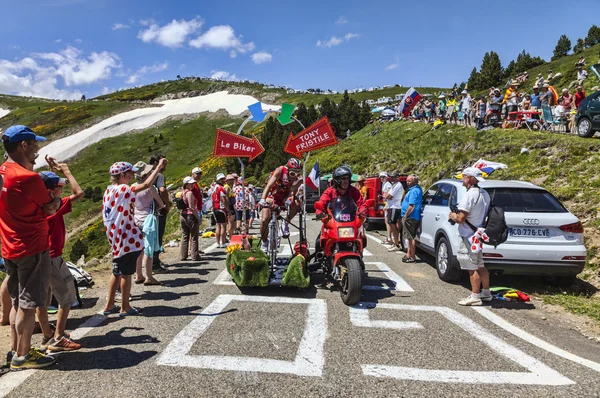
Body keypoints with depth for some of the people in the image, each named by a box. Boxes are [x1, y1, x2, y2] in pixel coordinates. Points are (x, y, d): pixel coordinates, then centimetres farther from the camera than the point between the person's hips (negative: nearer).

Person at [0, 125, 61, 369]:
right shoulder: (29, 178, -21)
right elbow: (50, 208, -9)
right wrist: (56, 199, 11)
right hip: (32, 249, -9)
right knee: (28, 305, 2)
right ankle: (22, 357, 13)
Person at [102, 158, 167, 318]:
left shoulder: (109, 190, 11)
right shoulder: (123, 189, -15)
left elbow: (106, 215, 15)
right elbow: (146, 185, -27)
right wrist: (159, 167, -20)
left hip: (115, 238, 9)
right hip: (126, 238, -9)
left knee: (117, 272, 17)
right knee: (126, 273, 2)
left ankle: (109, 305, 24)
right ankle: (125, 307, 11)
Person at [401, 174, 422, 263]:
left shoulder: (414, 191, -19)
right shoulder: (418, 189, 15)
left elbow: (411, 206, -25)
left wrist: (405, 216, -17)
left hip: (411, 218, -11)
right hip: (411, 217, 11)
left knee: (410, 237, -4)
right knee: (410, 237, 16)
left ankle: (412, 257, 1)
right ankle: (409, 254, 24)